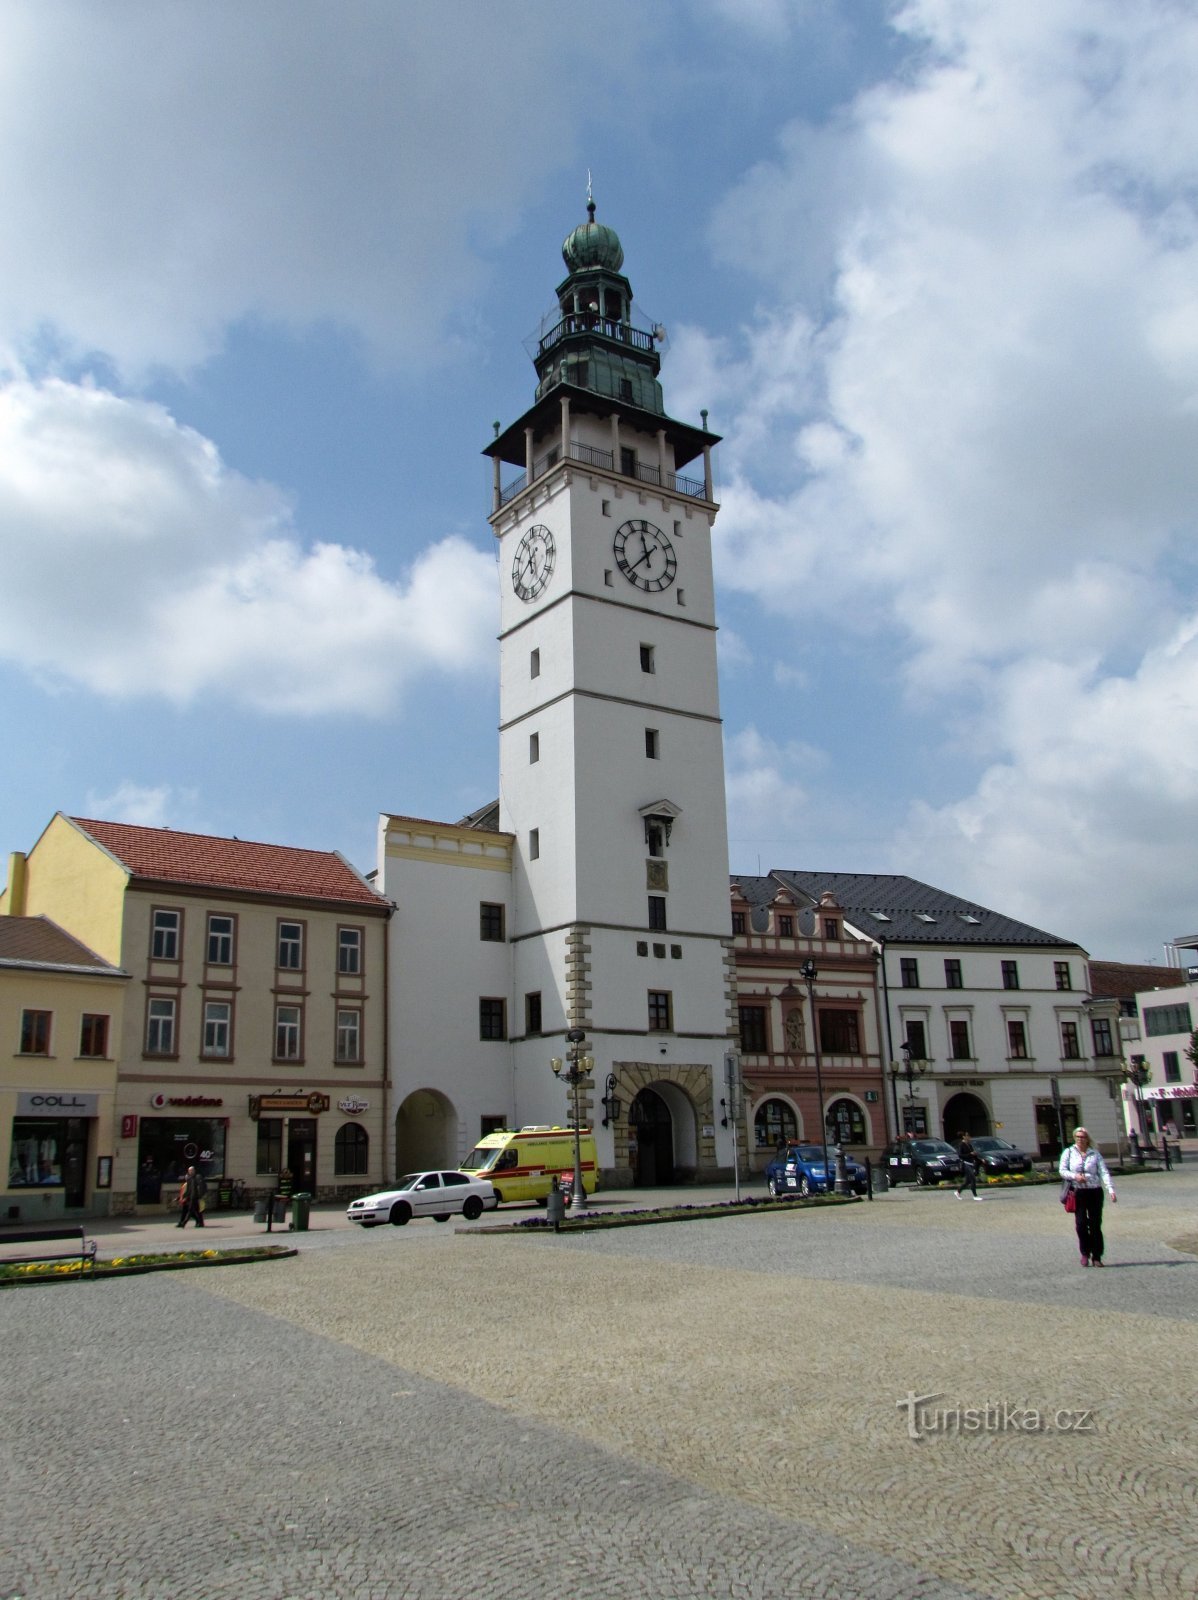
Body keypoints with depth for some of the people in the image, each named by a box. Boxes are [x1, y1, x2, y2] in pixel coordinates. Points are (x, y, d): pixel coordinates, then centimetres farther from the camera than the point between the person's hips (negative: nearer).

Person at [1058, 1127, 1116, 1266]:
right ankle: (1085, 1253, 12)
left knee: (1096, 1225, 1)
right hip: (1078, 1192, 0)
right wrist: (1074, 1176, -16)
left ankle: (1097, 1256, 8)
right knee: (1081, 1224, -4)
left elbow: (1104, 1172, 0)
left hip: (1095, 1191, 0)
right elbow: (1062, 1170, 3)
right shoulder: (1069, 1153, 7)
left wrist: (1111, 1189, -13)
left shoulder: (1095, 1154, 7)